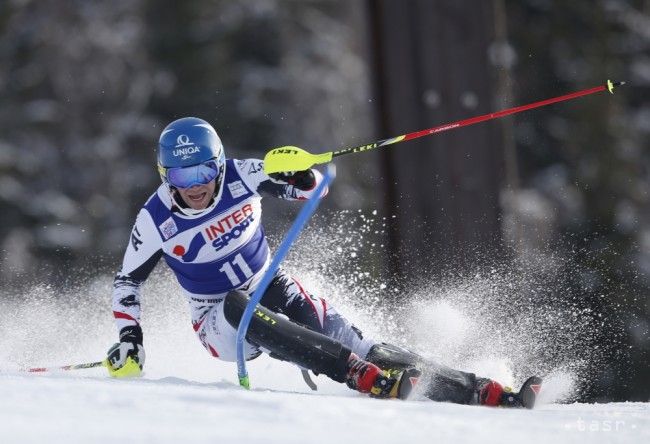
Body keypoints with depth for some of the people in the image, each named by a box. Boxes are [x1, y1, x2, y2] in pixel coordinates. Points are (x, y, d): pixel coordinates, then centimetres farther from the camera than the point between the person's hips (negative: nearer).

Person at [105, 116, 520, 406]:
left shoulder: (240, 177, -15)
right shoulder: (156, 220, -17)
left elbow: (313, 190, -8)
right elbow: (127, 281, -2)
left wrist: (299, 174, -31)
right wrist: (129, 337, -14)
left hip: (272, 287, 2)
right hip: (219, 322, -2)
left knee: (351, 342, -17)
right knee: (240, 308, -37)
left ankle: (476, 391, -19)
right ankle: (366, 378, -46)